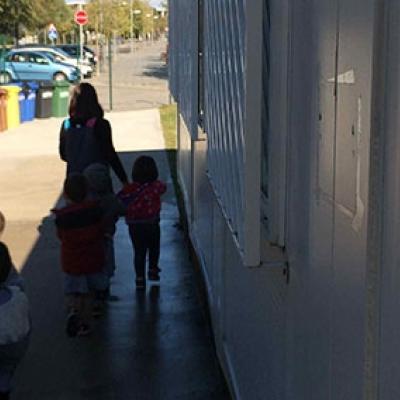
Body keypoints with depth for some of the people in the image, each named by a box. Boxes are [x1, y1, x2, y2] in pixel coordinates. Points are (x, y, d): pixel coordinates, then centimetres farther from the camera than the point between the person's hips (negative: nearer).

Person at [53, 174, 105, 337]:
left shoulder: (61, 216, -17)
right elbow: (102, 232, -1)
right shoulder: (95, 209, -12)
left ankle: (73, 310, -14)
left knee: (72, 292, 14)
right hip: (93, 259, 2)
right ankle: (84, 324, 23)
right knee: (88, 293, 18)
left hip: (71, 262, -2)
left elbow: (61, 236, -3)